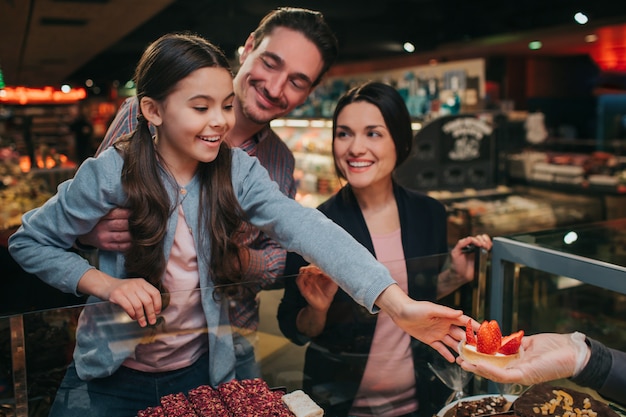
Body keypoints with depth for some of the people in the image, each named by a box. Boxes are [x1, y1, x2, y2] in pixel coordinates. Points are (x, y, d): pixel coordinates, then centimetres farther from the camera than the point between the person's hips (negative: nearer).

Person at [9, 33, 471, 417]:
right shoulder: (111, 172, -17)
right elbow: (30, 241, -5)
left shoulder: (238, 171, -12)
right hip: (110, 378, -1)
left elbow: (305, 228, -27)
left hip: (200, 374, 2)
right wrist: (105, 284, -21)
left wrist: (397, 302, -39)